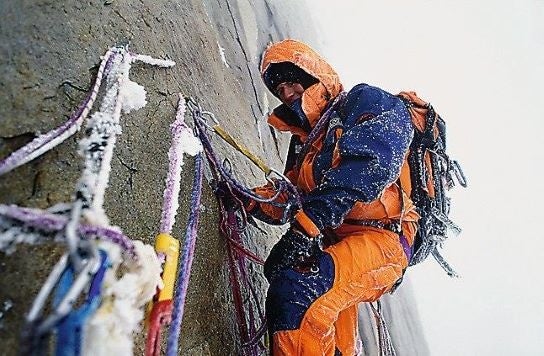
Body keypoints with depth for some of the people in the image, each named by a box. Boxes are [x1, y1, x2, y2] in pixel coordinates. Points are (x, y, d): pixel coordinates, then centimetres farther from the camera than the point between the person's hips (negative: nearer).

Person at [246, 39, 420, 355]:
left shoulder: (366, 102, 0)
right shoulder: (304, 139, 25)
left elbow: (368, 162, -21)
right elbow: (288, 198, 21)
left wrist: (307, 226, -28)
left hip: (383, 239, -9)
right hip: (334, 241, 9)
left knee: (297, 290, -28)